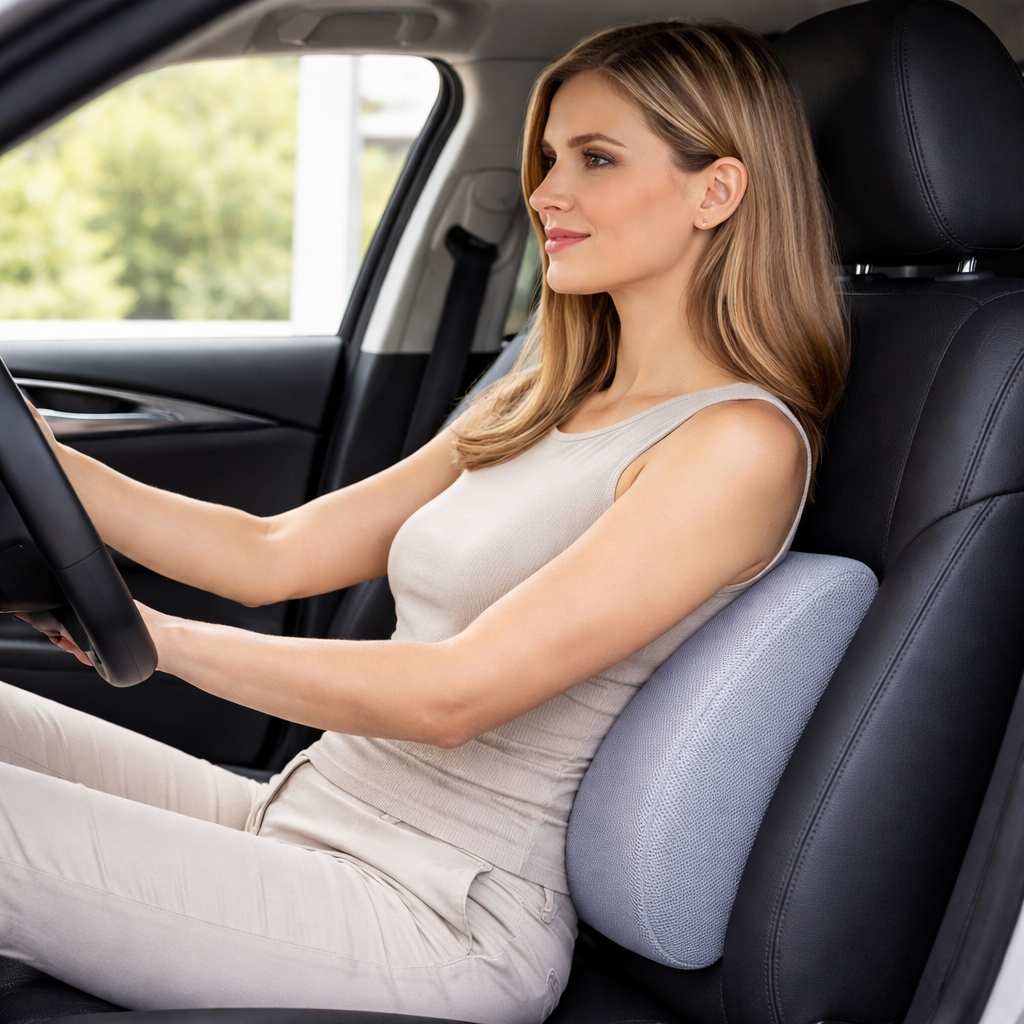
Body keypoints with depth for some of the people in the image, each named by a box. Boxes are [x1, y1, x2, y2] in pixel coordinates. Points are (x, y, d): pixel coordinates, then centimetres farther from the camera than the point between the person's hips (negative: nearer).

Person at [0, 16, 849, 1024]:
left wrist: (147, 633, -19)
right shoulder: (541, 410, 14)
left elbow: (454, 693, -21)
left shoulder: (738, 442, -13)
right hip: (302, 821, 8)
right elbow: (272, 554, 12)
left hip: (441, 917, -8)